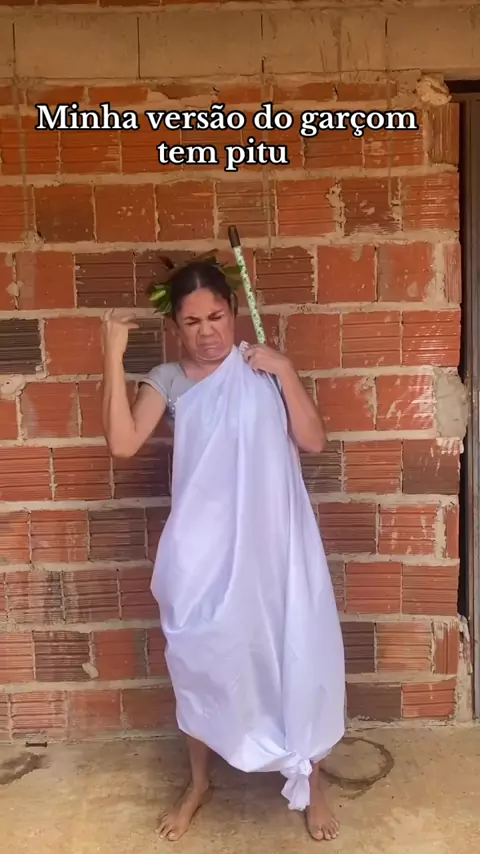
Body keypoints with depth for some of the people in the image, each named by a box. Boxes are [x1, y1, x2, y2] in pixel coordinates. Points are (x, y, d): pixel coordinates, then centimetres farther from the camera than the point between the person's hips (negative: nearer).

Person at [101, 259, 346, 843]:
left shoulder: (264, 368, 0)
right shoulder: (167, 380, 0)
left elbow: (314, 442, -6)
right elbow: (122, 442, -14)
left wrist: (285, 372, -15)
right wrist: (113, 356, -17)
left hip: (272, 543, 0)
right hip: (203, 548, 1)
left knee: (297, 657, 8)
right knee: (199, 662, 14)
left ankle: (312, 784, 33)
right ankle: (198, 783, 38)